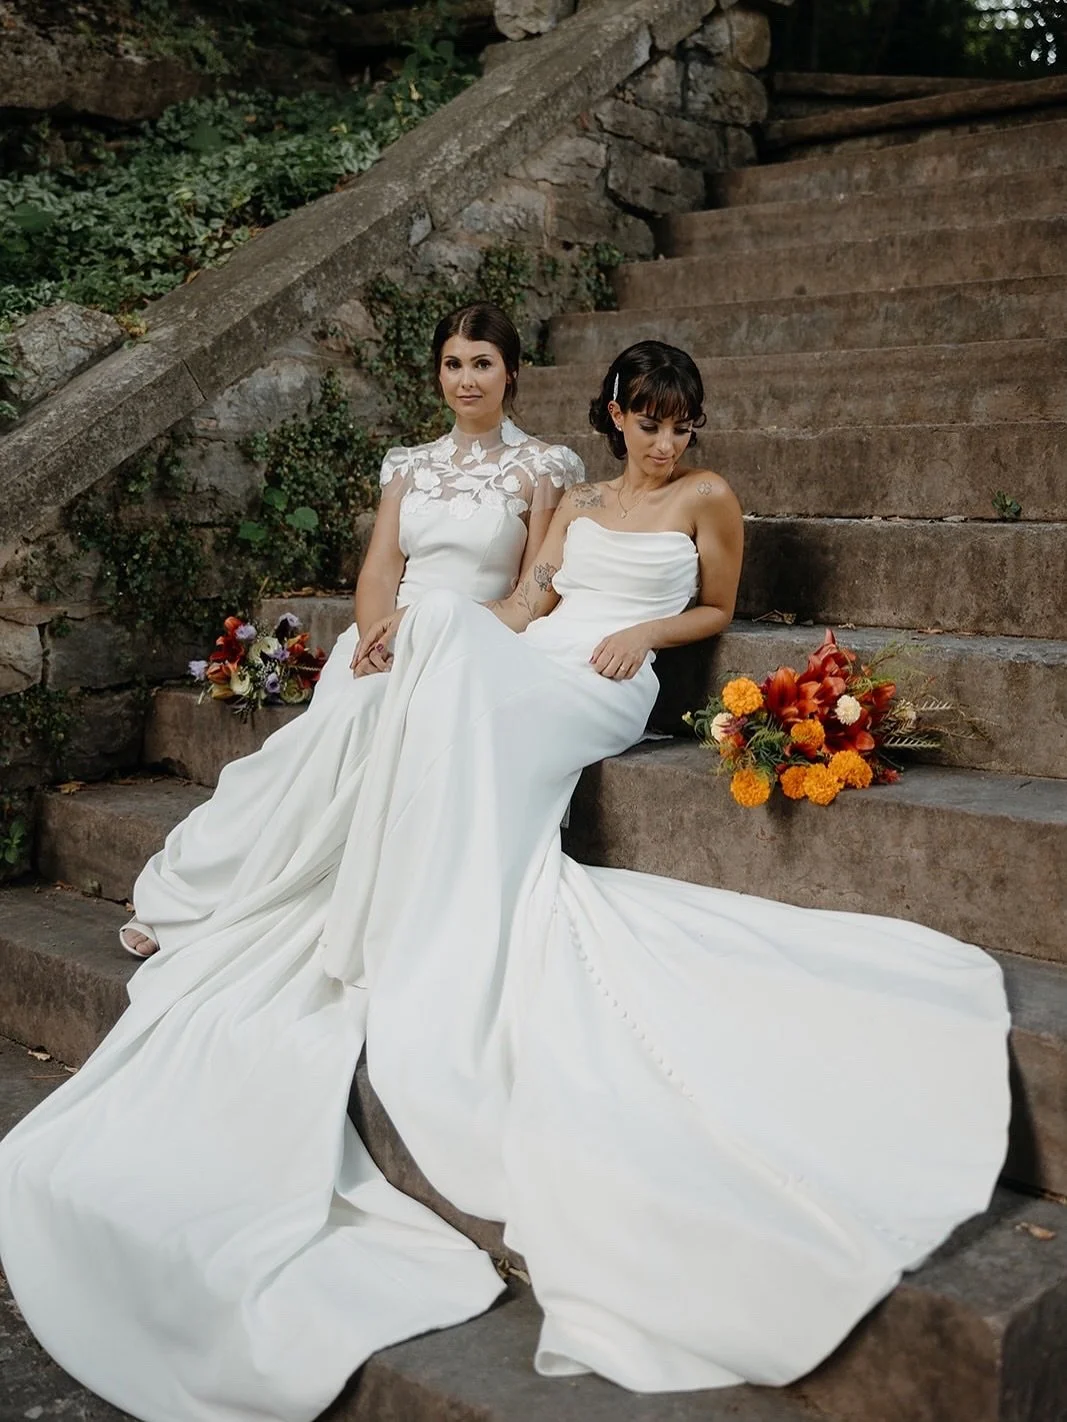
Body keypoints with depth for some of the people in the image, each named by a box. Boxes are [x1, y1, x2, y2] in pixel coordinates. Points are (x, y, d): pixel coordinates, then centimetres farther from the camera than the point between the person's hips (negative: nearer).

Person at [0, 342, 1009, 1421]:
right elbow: (523, 603, 15)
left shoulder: (707, 497, 14)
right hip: (520, 670, 5)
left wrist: (647, 628, -3)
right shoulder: (579, 503, 25)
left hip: (604, 688, -5)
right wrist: (415, 626, -2)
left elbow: (719, 610, 18)